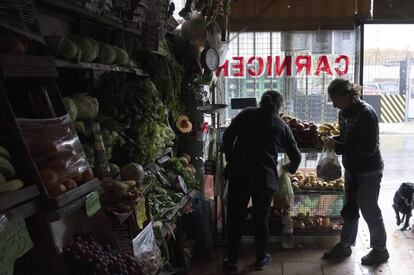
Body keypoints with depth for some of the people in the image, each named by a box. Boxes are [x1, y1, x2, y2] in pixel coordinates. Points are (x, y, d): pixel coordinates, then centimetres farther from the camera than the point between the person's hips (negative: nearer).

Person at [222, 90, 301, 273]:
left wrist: (230, 161, 13)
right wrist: (291, 168, 32)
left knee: (235, 218, 9)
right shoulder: (282, 126, 7)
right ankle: (261, 259, 27)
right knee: (261, 219, 14)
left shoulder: (246, 115, 6)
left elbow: (227, 137, 0)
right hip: (265, 178, 0)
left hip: (239, 175, 0)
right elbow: (296, 155, 11)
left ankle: (232, 261, 15)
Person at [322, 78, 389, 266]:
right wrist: (334, 140, -5)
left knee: (370, 212, 6)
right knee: (350, 209, 19)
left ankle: (380, 250, 25)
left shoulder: (366, 114, -24)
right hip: (352, 169, 8)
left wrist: (339, 148, -26)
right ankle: (345, 245, 34)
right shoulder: (344, 113, 2)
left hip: (368, 172, -8)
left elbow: (369, 148, -27)